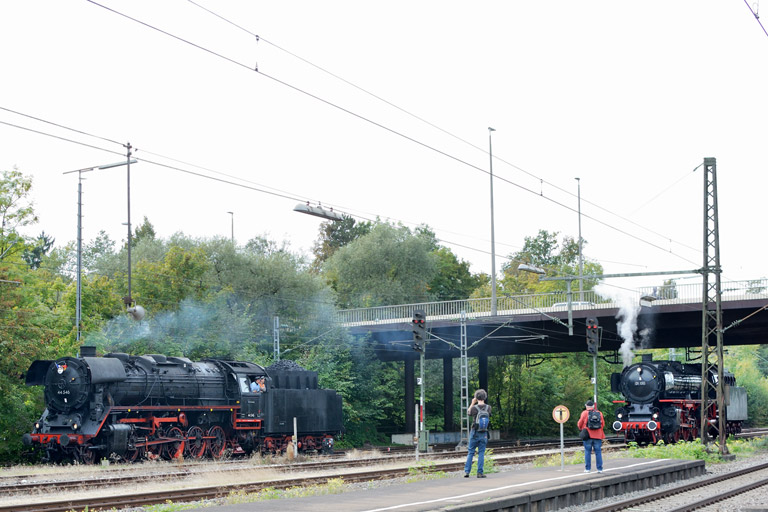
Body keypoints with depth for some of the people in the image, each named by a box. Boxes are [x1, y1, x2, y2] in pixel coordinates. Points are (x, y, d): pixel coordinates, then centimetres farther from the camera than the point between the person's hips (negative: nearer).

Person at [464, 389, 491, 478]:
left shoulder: (474, 408, -13)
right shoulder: (488, 407, -6)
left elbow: (468, 413, 8)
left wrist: (472, 403, 12)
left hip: (474, 433, -1)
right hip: (484, 434, 1)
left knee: (470, 452, 8)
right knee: (481, 453, 6)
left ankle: (467, 471, 6)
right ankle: (480, 472, 1)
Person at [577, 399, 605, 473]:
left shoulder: (584, 413, -1)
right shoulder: (599, 413, 7)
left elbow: (579, 424, 2)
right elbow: (603, 424, 11)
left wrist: (581, 428, 24)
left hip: (588, 436, -2)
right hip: (598, 436, 2)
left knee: (587, 452, 3)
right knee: (598, 452, 5)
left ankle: (587, 468, 2)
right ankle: (600, 468, 4)